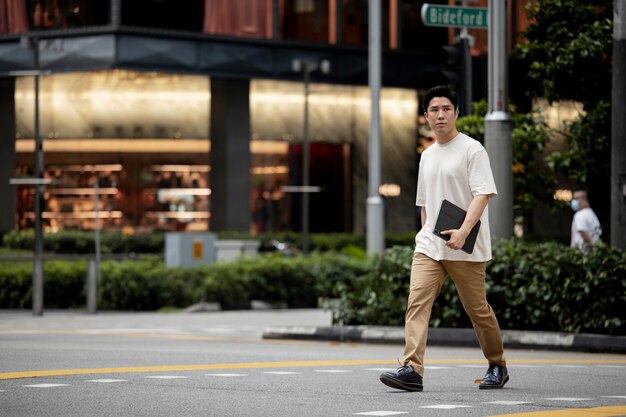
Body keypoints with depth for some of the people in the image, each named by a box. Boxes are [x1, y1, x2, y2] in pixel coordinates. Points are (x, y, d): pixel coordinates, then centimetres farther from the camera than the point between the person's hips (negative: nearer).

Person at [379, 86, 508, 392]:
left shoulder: (472, 149, -6)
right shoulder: (427, 156, 16)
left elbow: (483, 194, -16)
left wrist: (463, 232, -27)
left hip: (466, 249, -5)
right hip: (428, 247, 5)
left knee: (477, 309, 4)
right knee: (417, 302, -13)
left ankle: (497, 366, 24)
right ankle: (412, 369, -22)